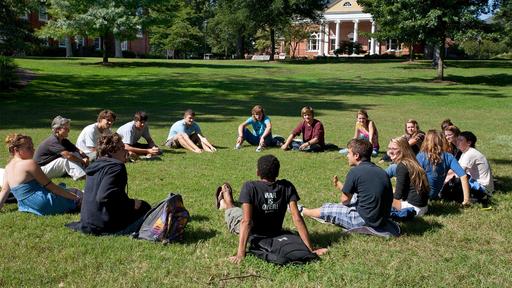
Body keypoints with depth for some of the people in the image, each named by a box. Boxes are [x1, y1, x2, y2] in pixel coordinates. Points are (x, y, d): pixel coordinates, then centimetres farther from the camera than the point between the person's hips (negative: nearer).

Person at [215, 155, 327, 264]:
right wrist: (310, 249, -22)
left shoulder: (250, 187, -30)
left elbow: (246, 221, -36)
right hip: (276, 234, 4)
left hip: (253, 235, -4)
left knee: (232, 210, 27)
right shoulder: (287, 187, -21)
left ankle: (225, 204, 60)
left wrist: (240, 254, -36)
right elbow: (297, 218, -25)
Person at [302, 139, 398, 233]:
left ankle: (303, 211, 36)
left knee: (327, 209, 9)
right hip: (383, 220, 7)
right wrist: (340, 186, 22)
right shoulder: (381, 171, 7)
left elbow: (345, 200, -5)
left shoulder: (355, 172, -14)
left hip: (366, 222, -7)